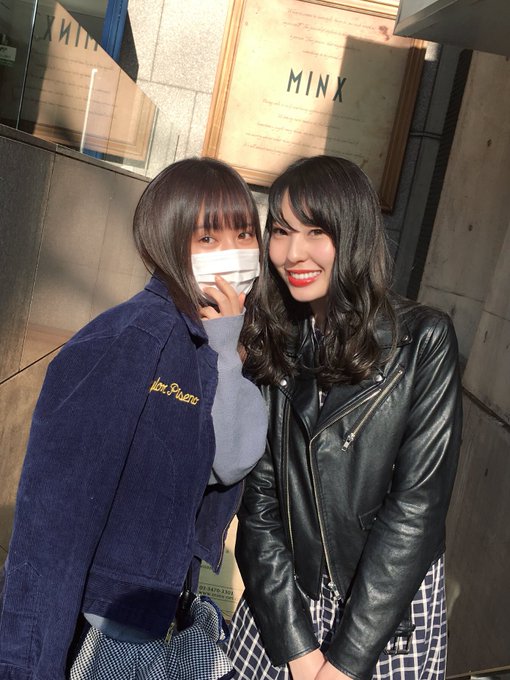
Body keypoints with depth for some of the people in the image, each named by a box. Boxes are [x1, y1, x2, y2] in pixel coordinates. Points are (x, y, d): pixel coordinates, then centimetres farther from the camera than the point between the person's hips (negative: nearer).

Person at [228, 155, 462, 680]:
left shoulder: (422, 341, -13)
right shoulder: (270, 342, -3)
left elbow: (417, 505, -14)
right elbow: (257, 496, -6)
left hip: (392, 608, -2)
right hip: (279, 600, 3)